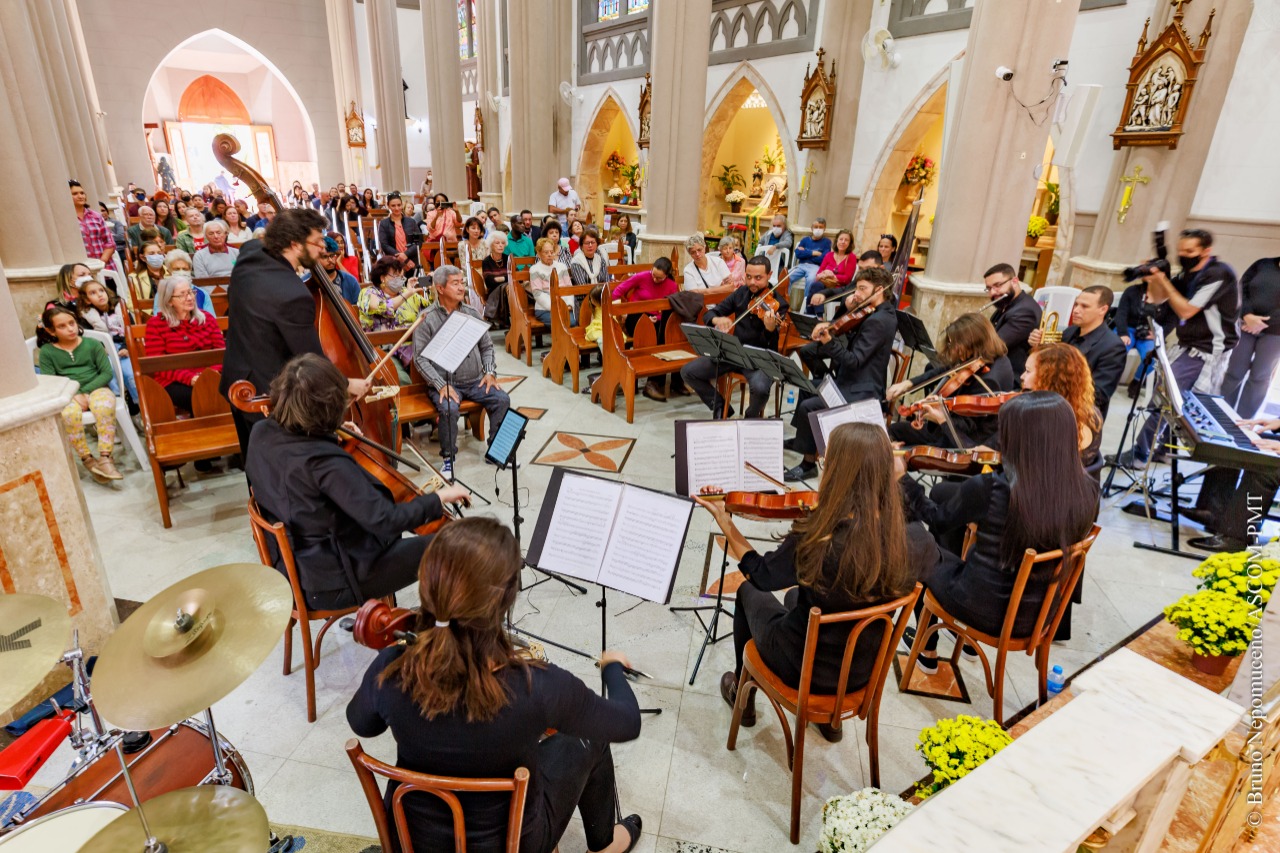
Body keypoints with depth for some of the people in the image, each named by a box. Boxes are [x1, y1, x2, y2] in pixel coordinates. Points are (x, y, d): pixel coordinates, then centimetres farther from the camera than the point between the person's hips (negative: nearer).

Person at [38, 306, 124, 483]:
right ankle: (87, 459, -22)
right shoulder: (47, 351, 8)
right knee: (69, 413, -35)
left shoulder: (92, 344, 8)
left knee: (105, 406, -36)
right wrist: (74, 395, -16)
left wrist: (85, 391, -12)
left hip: (96, 388, 0)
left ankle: (105, 458, -35)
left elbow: (107, 373, 1)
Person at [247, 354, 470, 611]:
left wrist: (332, 436, 8)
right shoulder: (327, 462, -32)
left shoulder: (261, 433, -8)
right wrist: (438, 498, -20)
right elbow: (385, 520, -32)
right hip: (330, 585, -9)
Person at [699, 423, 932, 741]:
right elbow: (930, 556, 6)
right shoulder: (912, 541, -21)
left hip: (802, 666, -4)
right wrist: (894, 486, 7)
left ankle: (742, 694, 43)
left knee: (748, 593, 25)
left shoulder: (815, 536, -32)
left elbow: (760, 576, -13)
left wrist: (725, 521, -4)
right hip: (862, 671, 4)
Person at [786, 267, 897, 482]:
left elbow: (854, 361, -28)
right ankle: (803, 438, 24)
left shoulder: (878, 321, -22)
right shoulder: (883, 313, 10)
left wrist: (828, 342, -37)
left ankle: (809, 463, -8)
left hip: (861, 392, -12)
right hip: (853, 382, 12)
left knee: (807, 407, -24)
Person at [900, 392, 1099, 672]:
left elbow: (938, 520, -10)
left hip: (983, 613, -5)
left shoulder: (988, 488, -29)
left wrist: (905, 480, 3)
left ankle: (927, 650, 39)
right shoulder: (1088, 490, -15)